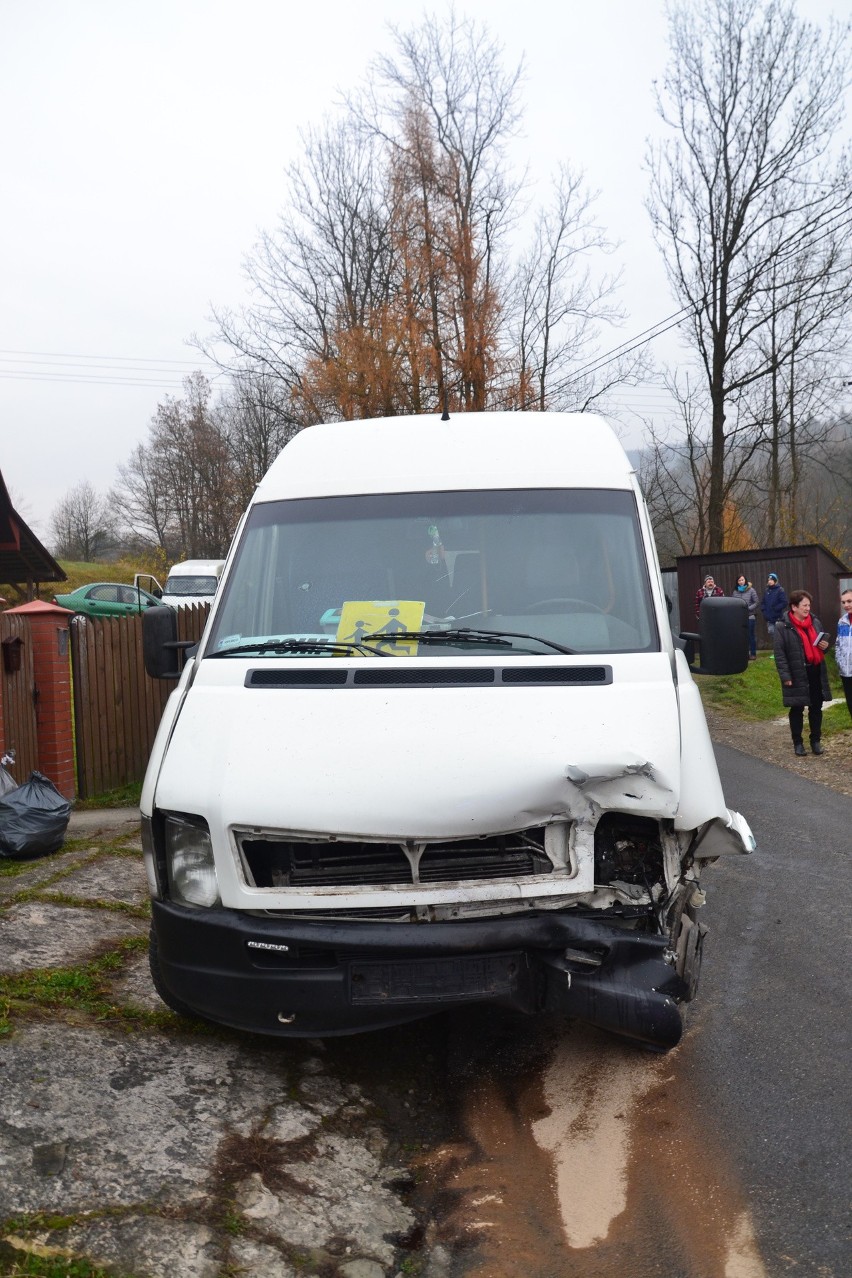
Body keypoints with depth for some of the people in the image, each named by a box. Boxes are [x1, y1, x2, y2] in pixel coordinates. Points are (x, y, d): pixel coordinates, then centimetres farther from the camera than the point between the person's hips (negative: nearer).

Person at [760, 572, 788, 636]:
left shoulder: (780, 590, -6)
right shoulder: (766, 590, 13)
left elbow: (784, 603, -12)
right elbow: (763, 602, 19)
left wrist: (775, 609, -16)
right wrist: (763, 609, 2)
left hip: (777, 617, -6)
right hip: (769, 618, 6)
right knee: (771, 633, 8)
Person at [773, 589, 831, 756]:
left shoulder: (815, 621, 7)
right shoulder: (782, 626, -11)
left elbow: (822, 641, 22)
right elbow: (779, 653, -12)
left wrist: (825, 645, -3)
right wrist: (785, 676, -16)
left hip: (816, 671, 5)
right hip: (797, 674, -5)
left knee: (816, 707, 11)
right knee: (797, 709, 7)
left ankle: (816, 740, 25)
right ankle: (797, 742, 19)